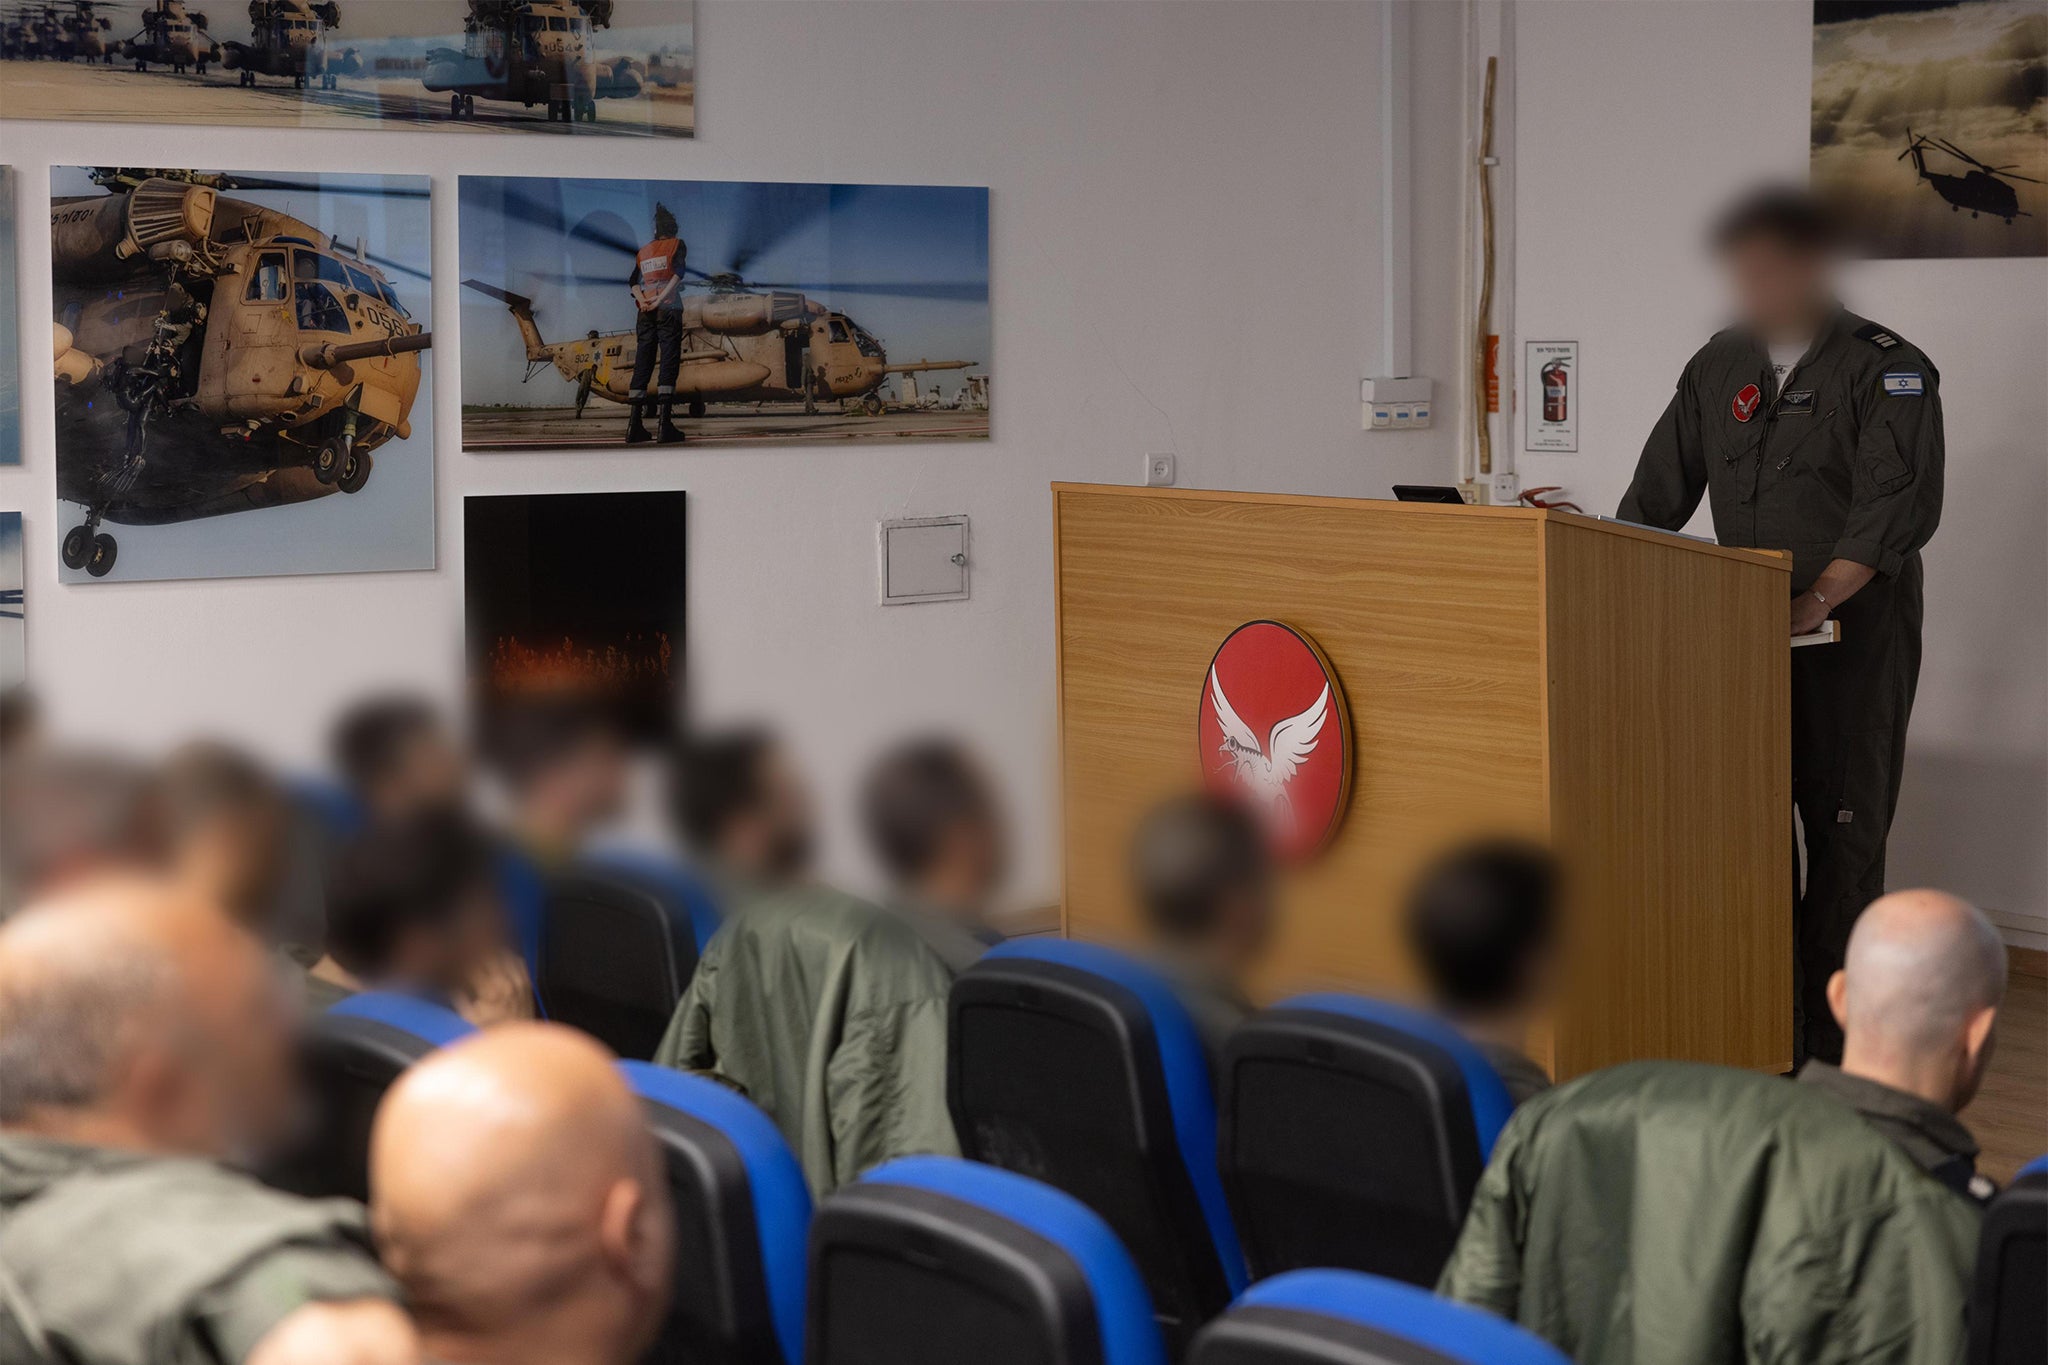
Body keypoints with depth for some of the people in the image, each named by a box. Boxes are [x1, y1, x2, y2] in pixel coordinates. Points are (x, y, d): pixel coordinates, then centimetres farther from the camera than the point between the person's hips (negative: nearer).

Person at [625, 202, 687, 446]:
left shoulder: (643, 251, 20)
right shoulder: (677, 245, 7)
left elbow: (633, 281, 7)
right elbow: (677, 274, -9)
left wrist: (642, 301, -6)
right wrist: (660, 300, -14)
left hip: (645, 311, 4)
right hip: (669, 308, -4)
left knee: (642, 363, 2)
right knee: (669, 361, -9)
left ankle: (635, 426, -6)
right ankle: (666, 424, -20)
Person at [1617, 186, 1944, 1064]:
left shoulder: (1888, 369, -8)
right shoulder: (1718, 366, 9)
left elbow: (1898, 509, -18)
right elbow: (1656, 496, 11)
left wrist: (1814, 604, -28)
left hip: (1856, 631, -5)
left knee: (1843, 827, -1)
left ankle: (1829, 1039, 5)